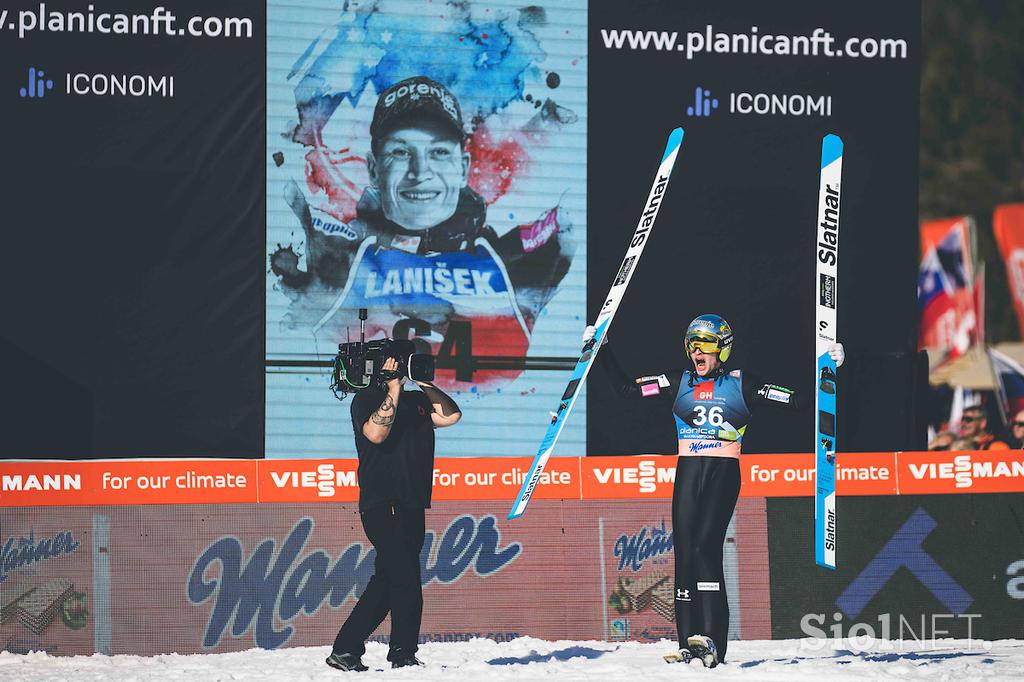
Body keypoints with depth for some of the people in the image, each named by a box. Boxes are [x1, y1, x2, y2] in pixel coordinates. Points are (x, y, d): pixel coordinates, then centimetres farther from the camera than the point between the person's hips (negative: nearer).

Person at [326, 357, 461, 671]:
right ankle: (403, 656, -9)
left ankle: (345, 651, 11)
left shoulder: (416, 401, 18)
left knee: (386, 583, 7)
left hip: (412, 508, 7)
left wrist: (426, 384, 3)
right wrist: (394, 390, -14)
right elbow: (376, 433, -18)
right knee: (406, 582, -13)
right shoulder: (366, 399, -1)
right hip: (382, 507, -7)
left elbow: (451, 415, 10)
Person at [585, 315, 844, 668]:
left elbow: (796, 400, 4)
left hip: (723, 474, -4)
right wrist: (603, 354, 7)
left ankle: (712, 641, -27)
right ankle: (688, 645, -2)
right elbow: (627, 388, 12)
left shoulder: (741, 385, 5)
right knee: (684, 553, -4)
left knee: (706, 546, -20)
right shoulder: (678, 383, 13)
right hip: (687, 474, 4)